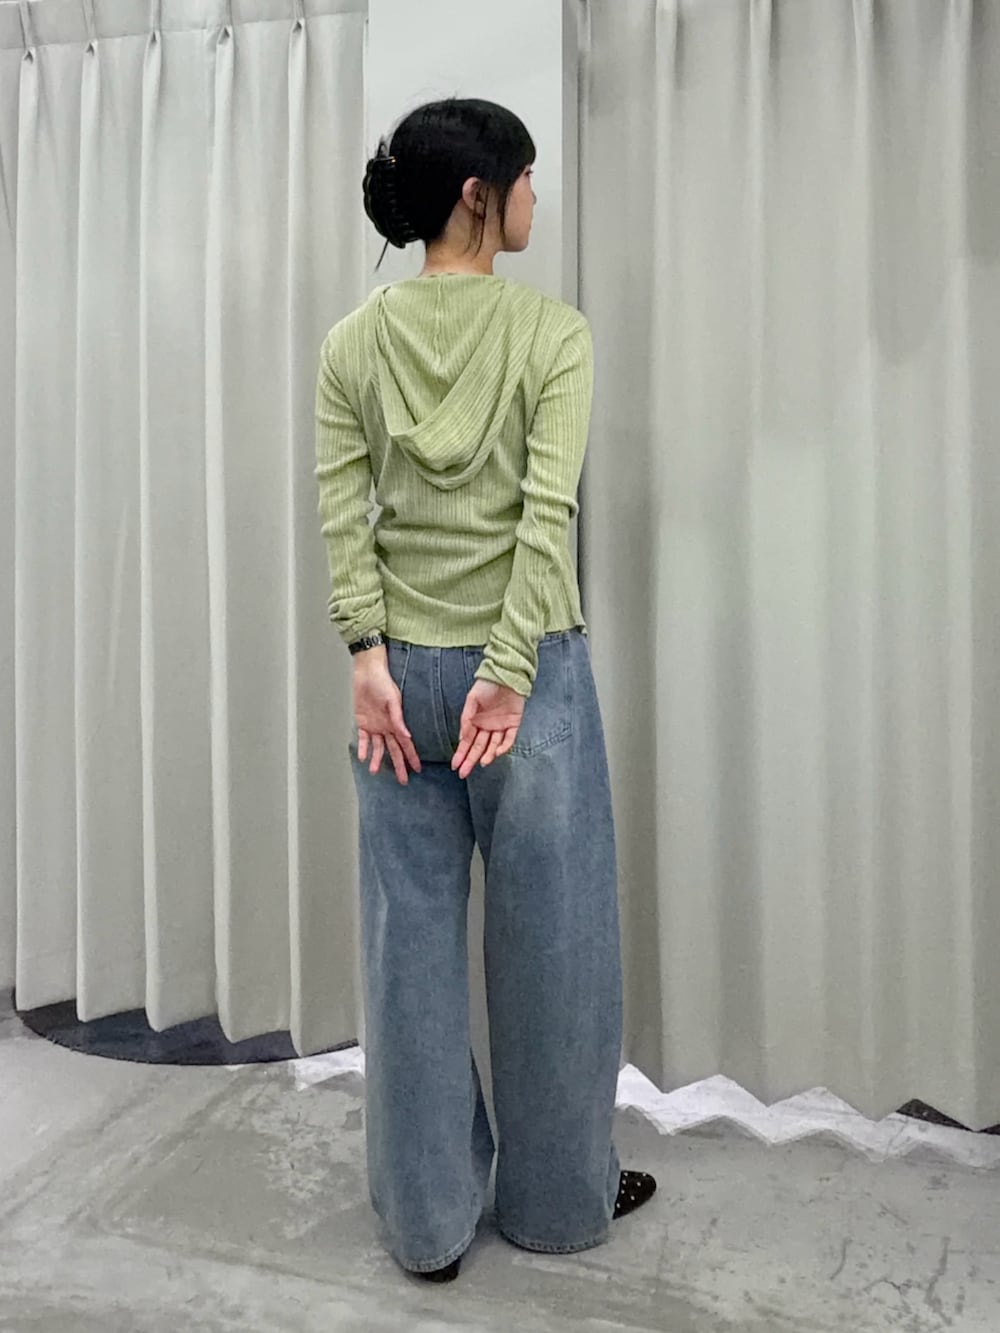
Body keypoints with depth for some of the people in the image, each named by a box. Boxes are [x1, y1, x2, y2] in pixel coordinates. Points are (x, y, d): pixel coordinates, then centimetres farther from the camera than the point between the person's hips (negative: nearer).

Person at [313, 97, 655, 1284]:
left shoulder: (353, 341, 5)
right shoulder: (552, 331, -5)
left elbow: (341, 512, -4)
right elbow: (547, 509, -15)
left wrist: (370, 660, -8)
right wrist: (508, 673, -17)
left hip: (401, 666, 4)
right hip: (527, 660, -3)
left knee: (412, 938, 11)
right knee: (549, 933, 12)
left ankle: (428, 1218, 27)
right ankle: (560, 1197, 32)